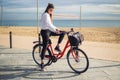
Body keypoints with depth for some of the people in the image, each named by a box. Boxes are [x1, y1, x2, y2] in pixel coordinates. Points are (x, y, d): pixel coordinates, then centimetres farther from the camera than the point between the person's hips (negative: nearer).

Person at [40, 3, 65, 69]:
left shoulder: (49, 15, 15)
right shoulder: (45, 15, -16)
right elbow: (48, 24, -31)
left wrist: (56, 29, 8)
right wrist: (55, 30, -40)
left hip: (49, 31, 9)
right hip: (45, 31, -9)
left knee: (62, 33, 0)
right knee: (45, 47, -6)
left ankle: (57, 47, 4)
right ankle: (42, 62, 4)